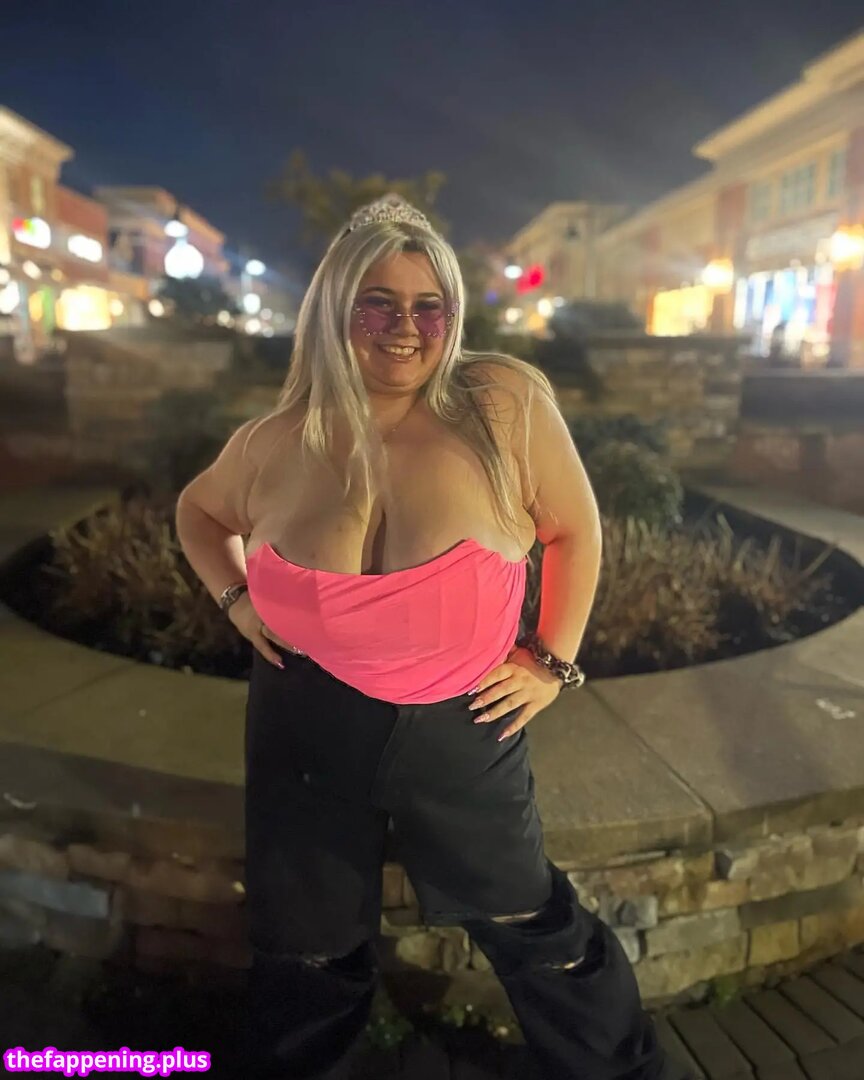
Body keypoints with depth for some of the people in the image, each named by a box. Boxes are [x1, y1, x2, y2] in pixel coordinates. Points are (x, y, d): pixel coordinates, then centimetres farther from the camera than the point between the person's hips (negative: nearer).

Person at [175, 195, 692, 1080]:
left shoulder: (504, 403, -13)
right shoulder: (278, 442, -5)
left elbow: (574, 530, -1)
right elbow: (199, 510, 16)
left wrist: (555, 660, -2)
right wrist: (234, 598, 0)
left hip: (464, 726, -2)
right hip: (307, 725, 3)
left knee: (532, 926, 18)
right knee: (305, 952, 22)